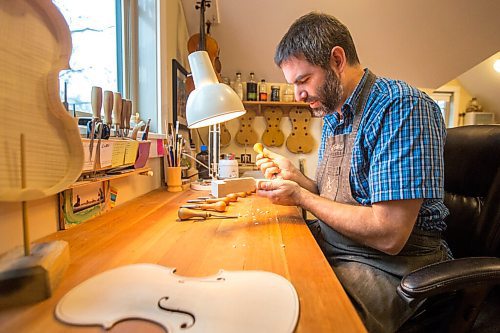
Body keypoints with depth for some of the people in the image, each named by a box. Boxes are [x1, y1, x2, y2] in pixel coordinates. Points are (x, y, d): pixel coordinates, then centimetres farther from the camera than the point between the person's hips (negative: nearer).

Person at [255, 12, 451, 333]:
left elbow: (389, 236, -26)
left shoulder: (402, 106, -20)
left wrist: (301, 196, -17)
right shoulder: (332, 115, 7)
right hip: (331, 246, 8)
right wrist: (294, 176, -3)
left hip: (390, 266, -7)